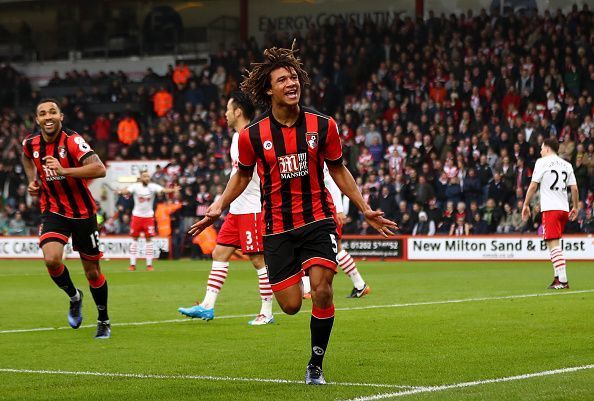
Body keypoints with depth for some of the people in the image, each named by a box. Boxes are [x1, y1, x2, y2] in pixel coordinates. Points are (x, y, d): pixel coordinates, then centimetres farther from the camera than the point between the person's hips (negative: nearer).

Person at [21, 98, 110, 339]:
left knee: (92, 271, 7)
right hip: (53, 211, 3)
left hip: (83, 213, -3)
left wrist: (64, 171, -39)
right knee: (51, 259, -23)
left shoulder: (72, 141, -20)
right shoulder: (30, 144, -4)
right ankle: (74, 297, 7)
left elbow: (99, 169, -33)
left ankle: (103, 321, 29)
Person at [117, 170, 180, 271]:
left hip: (148, 216, 0)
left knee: (149, 240, 0)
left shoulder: (153, 186, -8)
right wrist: (120, 191, -50)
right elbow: (127, 191, -26)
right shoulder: (135, 186, -9)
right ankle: (132, 264, 8)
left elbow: (163, 190, -23)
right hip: (137, 216, 0)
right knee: (134, 239, 4)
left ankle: (149, 264, 5)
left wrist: (173, 190, -43)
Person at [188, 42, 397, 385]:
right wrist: (219, 207, 3)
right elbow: (243, 174, 13)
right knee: (291, 306, -2)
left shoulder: (323, 126, -3)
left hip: (318, 219, 0)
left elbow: (339, 170, 10)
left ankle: (316, 366, 1)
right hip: (277, 227, 0)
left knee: (322, 290, -18)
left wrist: (365, 209, 5)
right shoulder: (253, 135, -5)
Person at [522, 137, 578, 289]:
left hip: (550, 208, -6)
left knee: (553, 244, -10)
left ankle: (563, 280, -20)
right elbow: (574, 188, 10)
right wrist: (575, 207, 20)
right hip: (564, 208, 6)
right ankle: (558, 277, 15)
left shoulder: (542, 162, -1)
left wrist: (526, 205, 2)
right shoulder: (566, 165, 14)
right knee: (555, 244, 17)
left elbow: (533, 186, -4)